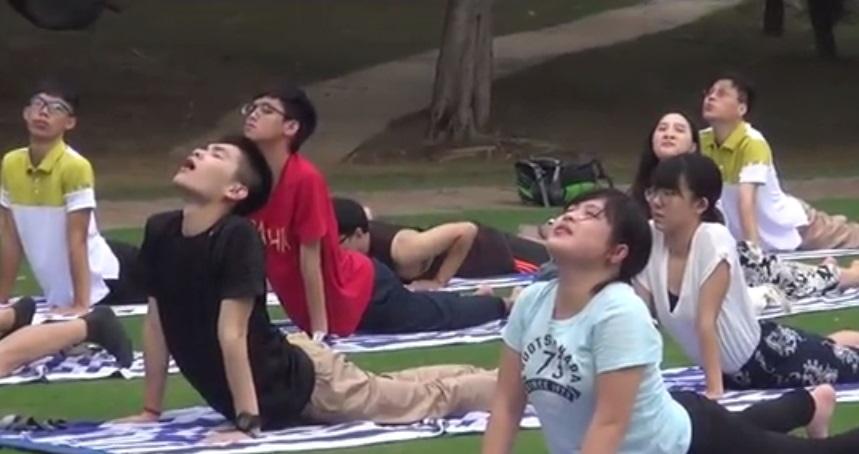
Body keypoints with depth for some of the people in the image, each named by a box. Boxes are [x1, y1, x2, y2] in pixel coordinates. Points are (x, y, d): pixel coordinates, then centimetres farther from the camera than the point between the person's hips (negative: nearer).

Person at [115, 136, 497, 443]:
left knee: (425, 396, 13)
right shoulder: (159, 232, -10)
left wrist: (248, 423, -31)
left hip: (294, 381, -6)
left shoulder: (237, 237, -30)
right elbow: (155, 323, -3)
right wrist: (150, 410, 0)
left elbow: (232, 334, -31)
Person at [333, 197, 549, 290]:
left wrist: (440, 281, -35)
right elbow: (364, 212, 2)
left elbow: (467, 231, -42)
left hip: (491, 251, -6)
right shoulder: (360, 226, -25)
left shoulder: (401, 250, -46)